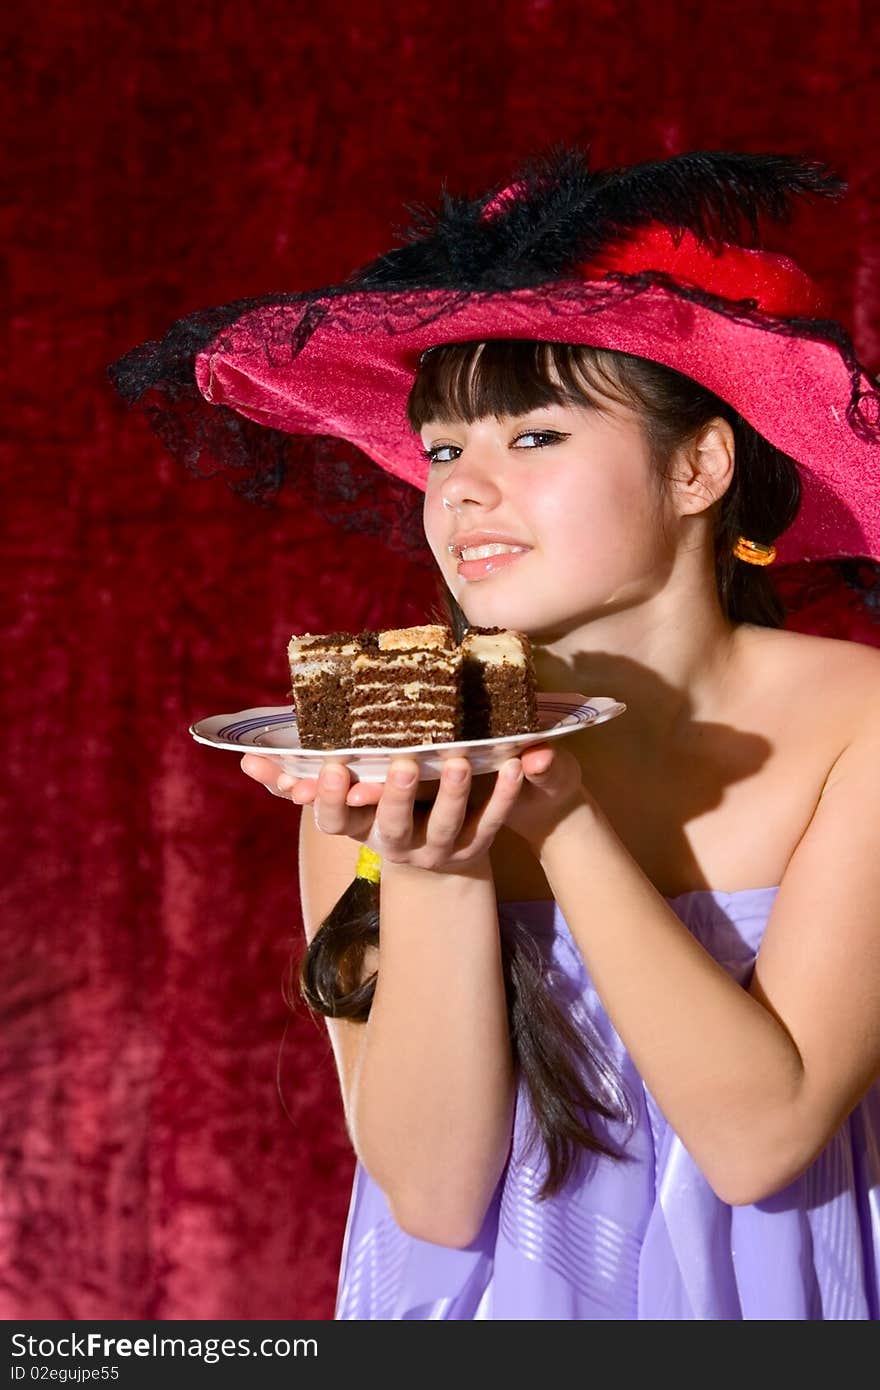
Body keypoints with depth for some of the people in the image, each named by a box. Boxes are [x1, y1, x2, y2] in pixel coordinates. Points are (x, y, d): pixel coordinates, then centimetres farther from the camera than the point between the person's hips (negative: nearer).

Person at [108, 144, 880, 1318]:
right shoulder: (386, 756, -8)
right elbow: (434, 1195, -11)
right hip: (490, 1297, 0)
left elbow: (761, 1135, -15)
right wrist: (430, 865, -24)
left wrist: (565, 813, -23)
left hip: (783, 1295, 1)